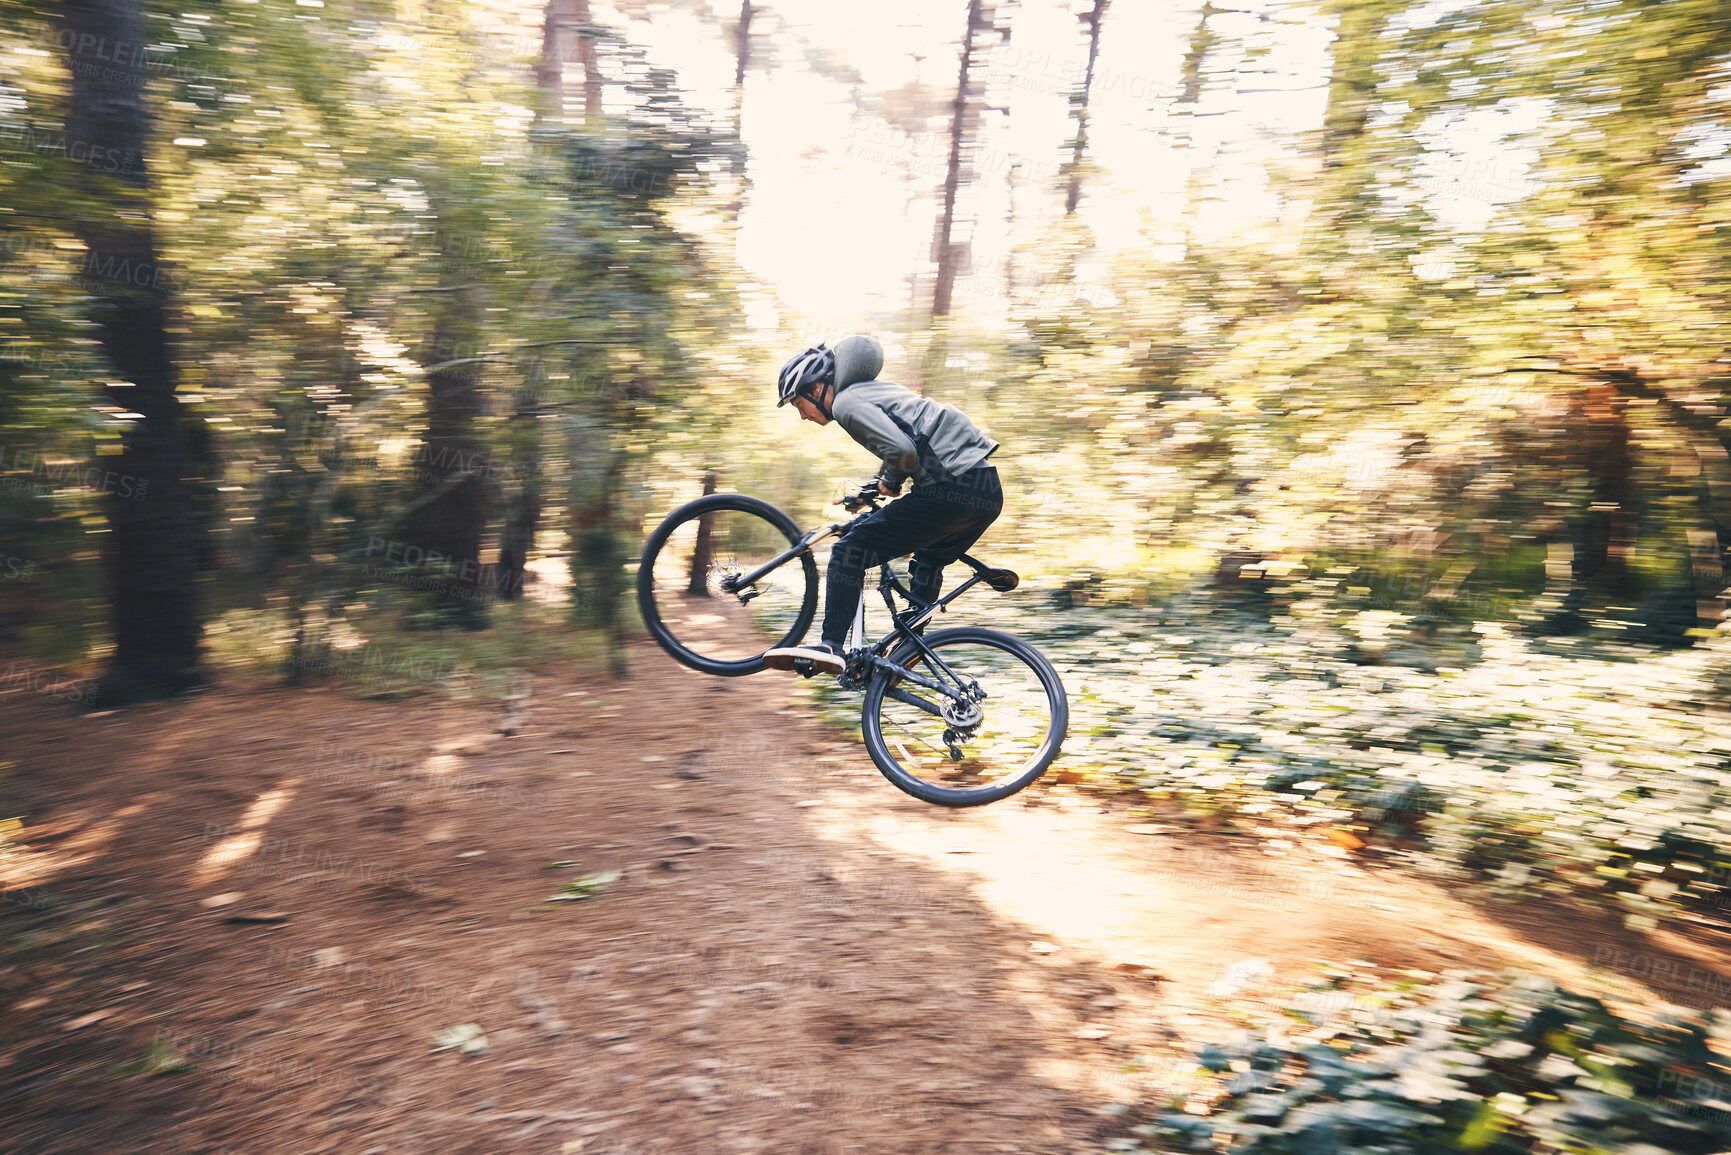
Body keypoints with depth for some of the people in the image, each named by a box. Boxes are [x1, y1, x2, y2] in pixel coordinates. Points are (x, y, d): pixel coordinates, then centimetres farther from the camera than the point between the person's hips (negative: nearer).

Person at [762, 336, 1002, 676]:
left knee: (851, 550, -5)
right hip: (988, 488, 10)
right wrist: (875, 489, 27)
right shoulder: (873, 390, 24)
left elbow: (902, 450, -19)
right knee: (926, 565, 31)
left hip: (953, 490, -10)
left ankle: (830, 646, -7)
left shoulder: (846, 402, -5)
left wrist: (890, 482, 0)